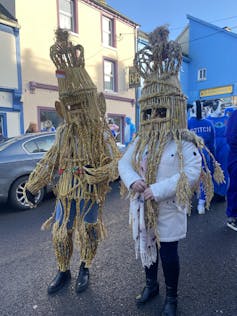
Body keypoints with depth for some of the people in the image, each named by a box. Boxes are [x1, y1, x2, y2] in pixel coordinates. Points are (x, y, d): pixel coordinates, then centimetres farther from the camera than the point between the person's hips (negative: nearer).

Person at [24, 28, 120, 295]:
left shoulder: (102, 133, -9)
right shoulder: (62, 132, 2)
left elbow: (115, 163, -11)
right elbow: (49, 162, 7)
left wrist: (94, 173, -28)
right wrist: (31, 185, 7)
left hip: (91, 195, -3)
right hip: (65, 194, 4)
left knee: (88, 235, 13)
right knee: (61, 235, 12)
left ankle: (84, 269, 39)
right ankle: (63, 272, 37)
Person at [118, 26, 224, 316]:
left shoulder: (185, 142, -13)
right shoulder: (139, 141, 4)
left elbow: (192, 173, -22)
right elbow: (123, 162, 3)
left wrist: (157, 190, -27)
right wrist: (132, 181, -19)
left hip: (168, 209, -5)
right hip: (142, 208, 6)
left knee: (168, 253, 11)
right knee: (146, 248, 21)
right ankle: (151, 285, 48)